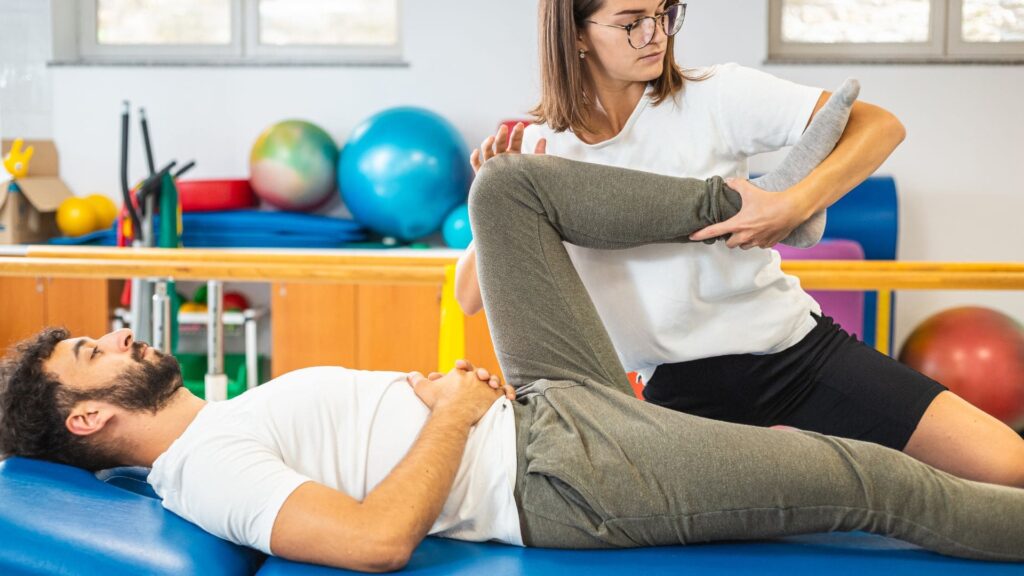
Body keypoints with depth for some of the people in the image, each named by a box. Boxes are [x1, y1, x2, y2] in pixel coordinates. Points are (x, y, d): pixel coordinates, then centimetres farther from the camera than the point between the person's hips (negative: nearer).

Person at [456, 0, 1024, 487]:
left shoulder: (715, 97, -5)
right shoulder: (542, 150, 0)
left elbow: (881, 126, -10)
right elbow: (473, 296, -3)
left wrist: (792, 205, -26)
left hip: (797, 346, -1)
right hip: (684, 390, 1)